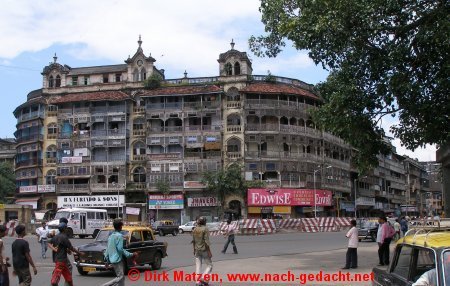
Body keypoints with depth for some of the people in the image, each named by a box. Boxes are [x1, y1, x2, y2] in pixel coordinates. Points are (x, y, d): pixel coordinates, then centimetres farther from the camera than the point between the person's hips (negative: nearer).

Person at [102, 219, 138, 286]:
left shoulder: (111, 236, 12)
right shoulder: (119, 236, -14)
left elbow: (108, 248, 13)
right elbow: (120, 249, -18)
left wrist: (107, 259, 18)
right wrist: (131, 254, -11)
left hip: (112, 260, 9)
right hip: (117, 260, -9)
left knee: (122, 278, 12)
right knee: (119, 278, -7)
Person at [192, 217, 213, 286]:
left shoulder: (195, 229, 6)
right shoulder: (205, 229, -12)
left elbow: (193, 241, 10)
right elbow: (206, 241, -16)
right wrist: (209, 251, -13)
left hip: (197, 250, 6)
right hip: (204, 250, -6)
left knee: (198, 266, 8)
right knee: (209, 265, 6)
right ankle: (203, 279, -8)